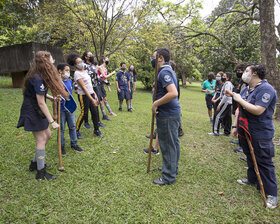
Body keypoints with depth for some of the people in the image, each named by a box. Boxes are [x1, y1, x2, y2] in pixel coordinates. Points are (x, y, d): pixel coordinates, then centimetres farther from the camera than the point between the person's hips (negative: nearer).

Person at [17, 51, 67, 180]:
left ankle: (35, 162, 31)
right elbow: (41, 103, -25)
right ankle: (41, 172, 9)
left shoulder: (39, 76, 5)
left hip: (37, 111, 10)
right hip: (31, 112, -10)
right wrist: (52, 122, -23)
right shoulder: (38, 79, -26)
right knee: (41, 139, -3)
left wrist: (52, 98, 1)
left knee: (47, 135, 15)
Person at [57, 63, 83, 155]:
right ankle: (62, 146, 22)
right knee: (61, 128, 7)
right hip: (61, 109, -5)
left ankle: (74, 144, 26)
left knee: (72, 126, 12)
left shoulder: (70, 81, 6)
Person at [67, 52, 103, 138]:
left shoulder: (85, 71, 13)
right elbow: (83, 87, -19)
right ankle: (76, 131, 18)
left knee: (95, 112, 8)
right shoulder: (77, 73, -13)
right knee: (83, 113, 0)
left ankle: (96, 130, 19)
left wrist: (94, 94, 12)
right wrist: (92, 99, -22)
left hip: (91, 94, 8)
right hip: (84, 95, -8)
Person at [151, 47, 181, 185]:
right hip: (174, 112, 10)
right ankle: (173, 168, 38)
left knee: (168, 145, 1)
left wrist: (156, 103, -22)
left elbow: (173, 93, -31)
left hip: (167, 115, -10)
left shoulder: (164, 72, -18)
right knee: (173, 143, 21)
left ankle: (169, 176, 16)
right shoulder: (169, 70, 15)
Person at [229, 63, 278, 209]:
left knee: (264, 163, 0)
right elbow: (239, 110, 17)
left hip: (260, 135, -8)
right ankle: (252, 179, 41)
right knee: (250, 158, 22)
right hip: (245, 132, 9)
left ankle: (272, 194, 12)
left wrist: (239, 99, -20)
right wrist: (235, 126, 14)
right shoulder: (246, 90, 11)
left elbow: (258, 110, -29)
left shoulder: (266, 89, -18)